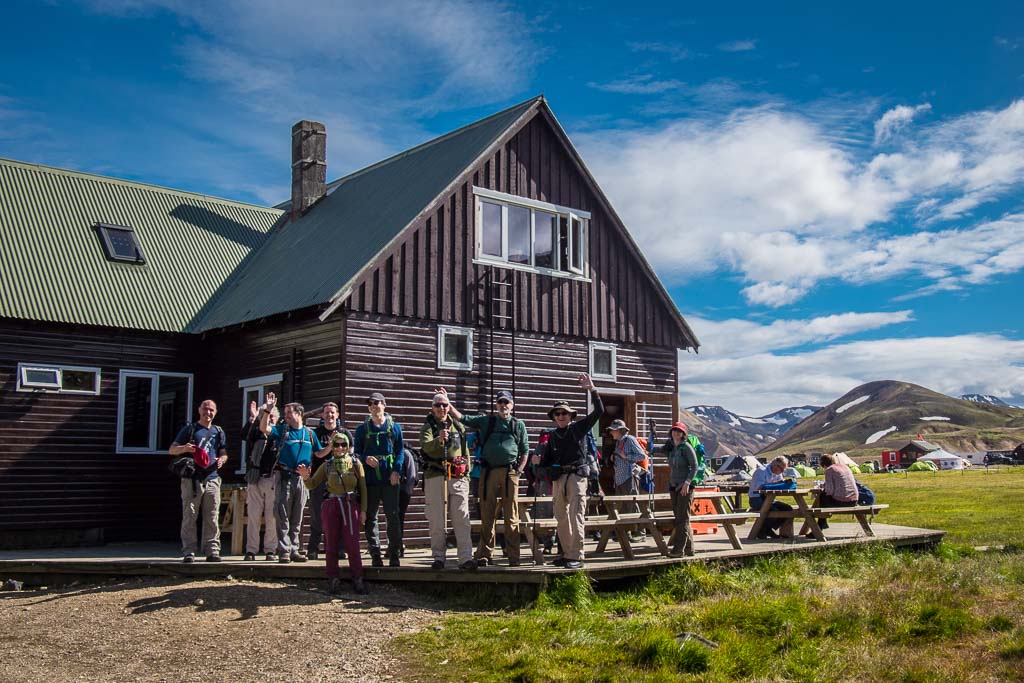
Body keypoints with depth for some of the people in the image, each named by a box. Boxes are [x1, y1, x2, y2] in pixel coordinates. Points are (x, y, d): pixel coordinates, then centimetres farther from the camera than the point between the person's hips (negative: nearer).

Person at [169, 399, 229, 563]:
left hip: (212, 479, 3)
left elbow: (223, 453, 19)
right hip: (191, 479, -3)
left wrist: (222, 459, -5)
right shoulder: (190, 429, 8)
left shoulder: (218, 432, 19)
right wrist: (184, 448, -16)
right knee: (189, 517, -4)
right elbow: (172, 450, 6)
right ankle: (188, 552, 0)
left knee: (212, 518, 1)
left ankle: (212, 551, 4)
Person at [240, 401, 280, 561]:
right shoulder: (257, 432, 12)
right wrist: (252, 418, -16)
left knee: (272, 518, -1)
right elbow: (244, 435, -9)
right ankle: (251, 550, 4)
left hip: (273, 480, -1)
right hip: (255, 479, 1)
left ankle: (270, 550, 4)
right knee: (253, 516, 0)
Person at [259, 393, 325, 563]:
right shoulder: (282, 430, 5)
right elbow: (264, 428, -11)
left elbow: (318, 453, 17)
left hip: (302, 478, 3)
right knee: (282, 515, -5)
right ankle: (284, 551, -3)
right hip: (285, 477, -2)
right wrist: (267, 410, -21)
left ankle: (294, 550, 15)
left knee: (297, 517, 8)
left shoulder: (309, 433, 12)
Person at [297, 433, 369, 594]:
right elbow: (312, 485, 10)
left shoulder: (356, 464, 6)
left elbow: (363, 488, 5)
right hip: (330, 506, 2)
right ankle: (333, 580, 11)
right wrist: (306, 477, -12)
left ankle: (358, 579, 3)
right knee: (331, 544, 4)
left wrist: (363, 510, -1)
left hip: (350, 505, -2)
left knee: (352, 543, -5)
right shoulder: (326, 465, 9)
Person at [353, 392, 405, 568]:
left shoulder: (395, 427, 8)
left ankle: (394, 554, 3)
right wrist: (365, 459, -10)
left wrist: (396, 471, -7)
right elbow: (356, 452, 11)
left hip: (390, 479, -1)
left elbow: (400, 451, 6)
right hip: (370, 479, 1)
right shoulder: (362, 429, 11)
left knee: (393, 517, -3)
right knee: (370, 518, 3)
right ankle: (375, 554, 10)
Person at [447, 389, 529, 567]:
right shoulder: (486, 421, 12)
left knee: (511, 516, 0)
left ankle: (513, 556, 5)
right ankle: (485, 554, 10)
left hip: (510, 472, -1)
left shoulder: (518, 425, 11)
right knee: (487, 515, 3)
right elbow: (462, 418, 9)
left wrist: (518, 471, 1)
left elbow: (525, 451, 12)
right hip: (488, 471, 1)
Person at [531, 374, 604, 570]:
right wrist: (539, 462, -4)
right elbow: (547, 460, 18)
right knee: (561, 517, 8)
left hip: (577, 475, -5)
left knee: (576, 516, -12)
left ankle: (576, 557, -13)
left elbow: (599, 411, -4)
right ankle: (566, 553, 18)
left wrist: (592, 389, -10)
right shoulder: (552, 435, 15)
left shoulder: (579, 428, 3)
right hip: (558, 477, 5)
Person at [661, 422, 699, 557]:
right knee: (678, 518, 8)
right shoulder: (670, 447, 12)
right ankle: (689, 549, 15)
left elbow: (694, 466, -10)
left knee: (682, 518, -8)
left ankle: (678, 550, -9)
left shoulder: (686, 447, -7)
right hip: (673, 486, 7)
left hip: (685, 486, -7)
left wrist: (687, 482, -19)